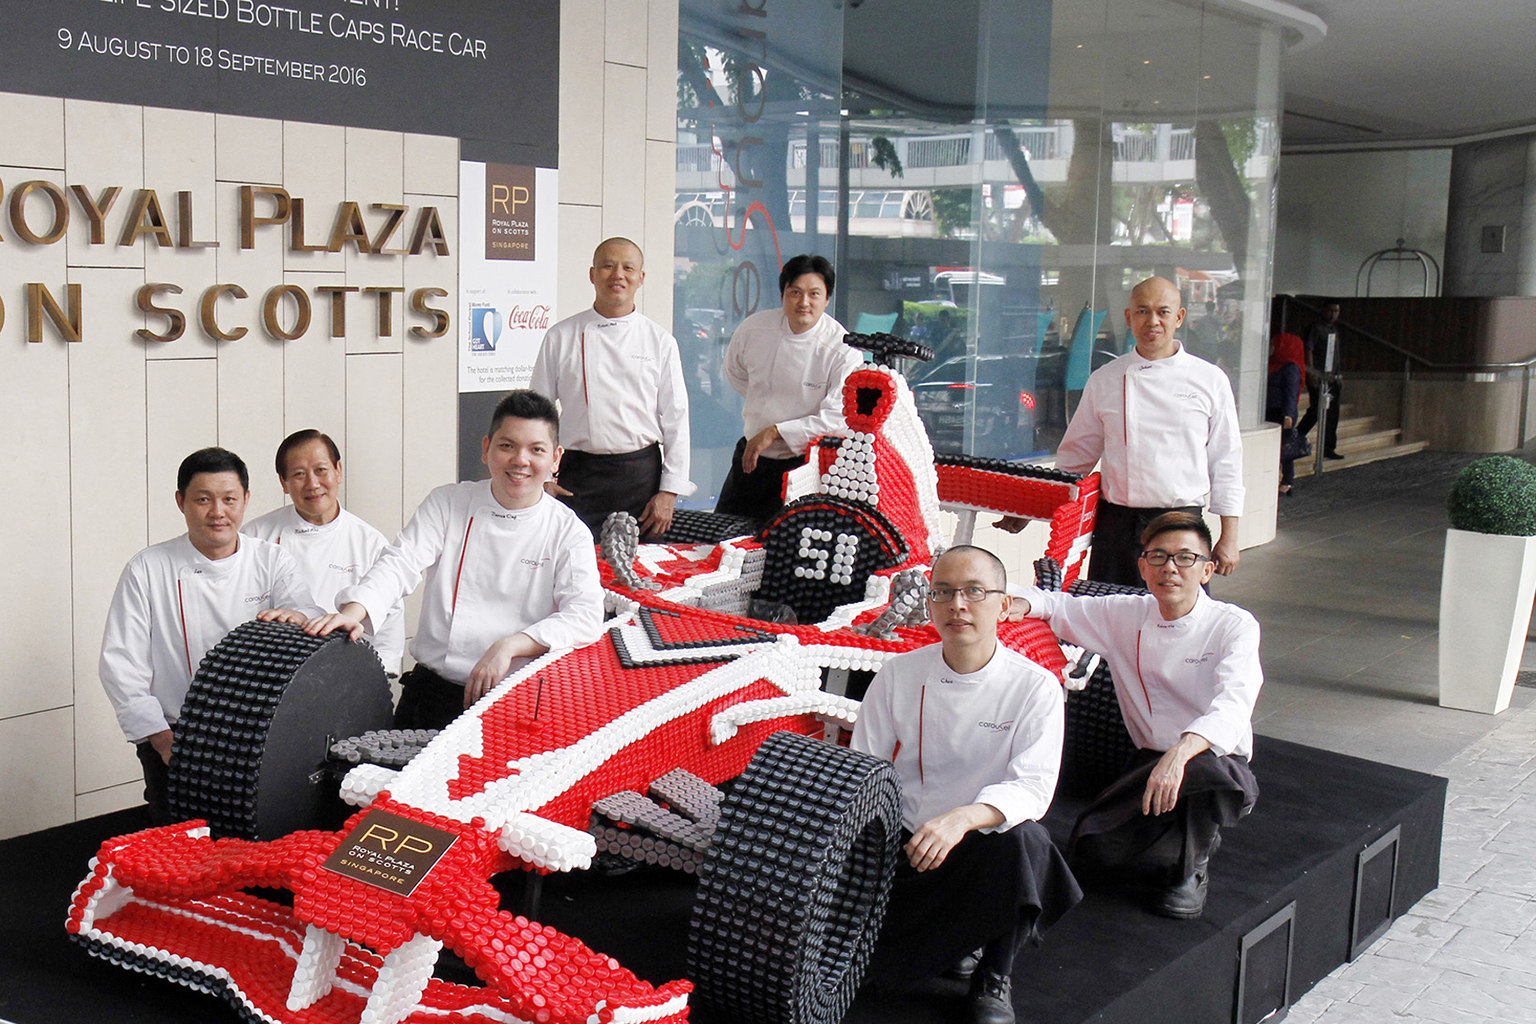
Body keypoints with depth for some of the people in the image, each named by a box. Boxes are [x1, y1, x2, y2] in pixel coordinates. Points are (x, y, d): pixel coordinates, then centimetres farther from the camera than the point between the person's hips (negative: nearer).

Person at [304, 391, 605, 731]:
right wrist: (353, 611, -22)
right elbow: (400, 563, -2)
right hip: (433, 691, 2)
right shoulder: (447, 503, 9)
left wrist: (508, 646, -21)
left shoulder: (568, 532, 3)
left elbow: (586, 616, -8)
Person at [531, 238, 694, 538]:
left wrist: (669, 492, -1)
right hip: (579, 477, 0)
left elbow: (676, 418, 4)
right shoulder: (560, 337, 5)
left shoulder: (660, 340, 5)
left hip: (642, 472, 1)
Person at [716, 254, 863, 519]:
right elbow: (735, 373, 17)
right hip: (750, 457, 4)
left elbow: (839, 418, -22)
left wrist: (775, 432, -23)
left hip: (804, 464, -4)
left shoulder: (843, 350, -17)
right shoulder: (754, 329, -5)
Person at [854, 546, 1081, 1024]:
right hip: (906, 842, 2)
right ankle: (952, 940, 10)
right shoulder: (899, 676, 1)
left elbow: (1033, 786, -17)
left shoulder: (1035, 688, -6)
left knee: (1021, 839, -36)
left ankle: (994, 980, -10)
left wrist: (963, 817, -37)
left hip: (983, 843, -1)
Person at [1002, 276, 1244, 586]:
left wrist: (1228, 537, 4)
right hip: (1116, 524, 1)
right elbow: (1076, 455, 14)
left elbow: (1225, 460, 7)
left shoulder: (1210, 380, 3)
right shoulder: (1104, 381, 6)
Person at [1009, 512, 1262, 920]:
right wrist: (1022, 604, -9)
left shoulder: (1234, 626, -10)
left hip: (1219, 759, -3)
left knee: (1206, 770, -40)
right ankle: (1195, 839, 11)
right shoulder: (1125, 616, 3)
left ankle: (1190, 867, -6)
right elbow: (1060, 607, 17)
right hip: (1151, 760, 4)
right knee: (1091, 845, -21)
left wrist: (1180, 754, -45)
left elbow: (1232, 708, -26)